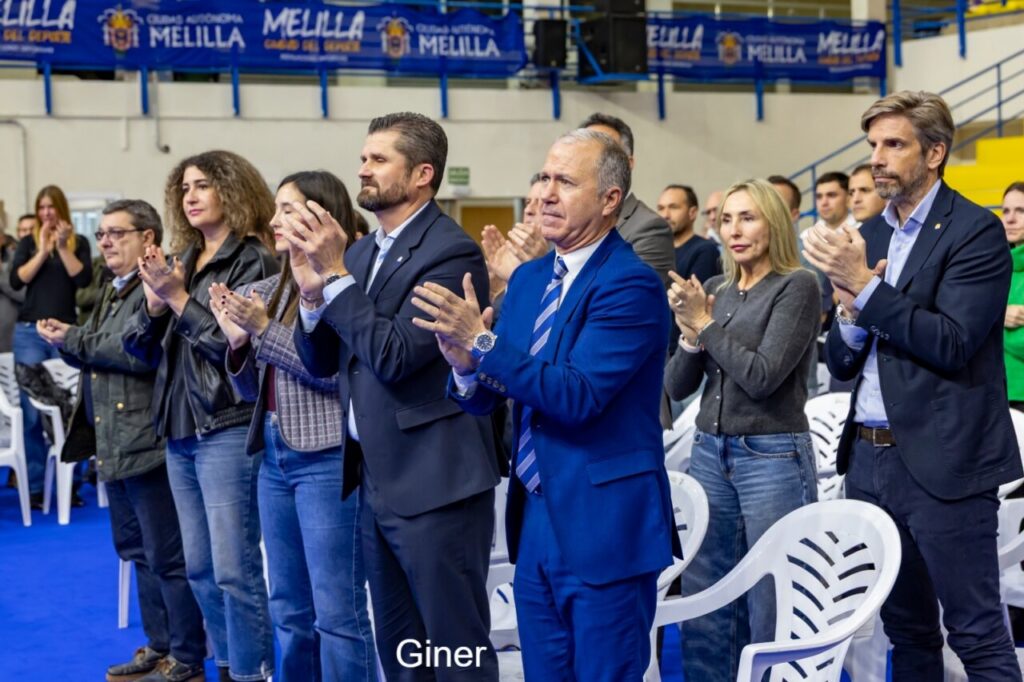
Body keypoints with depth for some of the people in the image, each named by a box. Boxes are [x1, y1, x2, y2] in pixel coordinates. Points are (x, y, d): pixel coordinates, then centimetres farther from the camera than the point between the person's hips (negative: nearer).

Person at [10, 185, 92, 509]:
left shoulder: (78, 243, 8)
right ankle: (34, 484, 1)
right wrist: (42, 251, -9)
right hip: (30, 332, 0)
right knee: (31, 410, -4)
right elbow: (16, 281, -4)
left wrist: (63, 246, -10)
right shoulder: (28, 243, 9)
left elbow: (83, 279, -5)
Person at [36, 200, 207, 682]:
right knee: (138, 551, 17)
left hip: (147, 443, -10)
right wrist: (67, 341, 1)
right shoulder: (112, 290, 18)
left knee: (167, 556, -3)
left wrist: (74, 340, -15)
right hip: (114, 444, 10)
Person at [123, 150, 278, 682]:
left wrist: (178, 297, -15)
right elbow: (145, 348, 12)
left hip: (228, 430, -8)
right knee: (199, 569, 13)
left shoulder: (252, 261, -7)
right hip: (179, 429, 8)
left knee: (234, 569, -5)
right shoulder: (181, 262, 14)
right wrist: (154, 300, -6)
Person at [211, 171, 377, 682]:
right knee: (289, 609, 14)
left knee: (337, 610, -4)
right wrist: (238, 340, -3)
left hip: (326, 459, -8)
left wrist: (264, 329, -16)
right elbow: (252, 387, 15)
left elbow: (337, 371, -17)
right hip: (275, 456, 8)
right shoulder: (272, 290, 13)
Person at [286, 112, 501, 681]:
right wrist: (313, 293, -7)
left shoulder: (453, 252, -14)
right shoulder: (361, 252, 12)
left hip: (436, 482, -8)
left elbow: (394, 357, -22)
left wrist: (336, 273, -19)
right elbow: (323, 363, 11)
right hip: (377, 480, 9)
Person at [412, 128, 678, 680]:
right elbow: (486, 399, 8)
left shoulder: (631, 284, -14)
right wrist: (467, 365, -14)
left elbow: (578, 396, -24)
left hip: (604, 526, -7)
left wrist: (482, 340, -28)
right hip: (536, 521, 8)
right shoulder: (528, 278, 10)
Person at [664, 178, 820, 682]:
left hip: (773, 457, -6)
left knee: (773, 612, -1)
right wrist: (690, 336, -8)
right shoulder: (713, 290, 11)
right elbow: (676, 387, 9)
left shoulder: (797, 286, -7)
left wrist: (706, 324, -9)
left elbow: (763, 375, -16)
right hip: (710, 453, 6)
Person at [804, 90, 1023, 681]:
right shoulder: (869, 236, 13)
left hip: (942, 462, -7)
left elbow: (951, 344, -19)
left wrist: (866, 286, -19)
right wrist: (852, 315, -8)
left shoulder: (976, 231, -8)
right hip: (869, 455, 7)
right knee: (906, 629, 16)